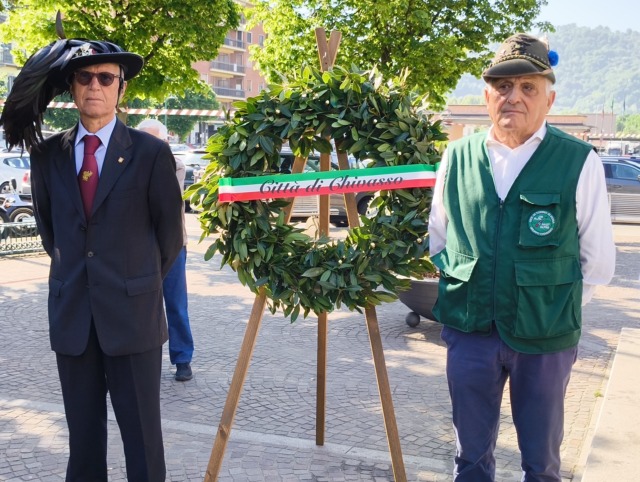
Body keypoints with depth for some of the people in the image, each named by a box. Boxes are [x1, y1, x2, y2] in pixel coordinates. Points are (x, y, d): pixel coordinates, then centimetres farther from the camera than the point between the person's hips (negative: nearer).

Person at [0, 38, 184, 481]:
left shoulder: (151, 153, -5)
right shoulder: (48, 154, 5)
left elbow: (170, 234, 3)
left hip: (133, 316, -3)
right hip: (71, 316, 4)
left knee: (142, 436, 4)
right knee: (82, 436, 13)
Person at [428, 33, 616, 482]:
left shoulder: (579, 162, -9)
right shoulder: (458, 157, 0)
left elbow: (598, 261, -1)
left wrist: (558, 307, 5)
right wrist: (461, 291, 12)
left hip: (546, 337, -2)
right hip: (469, 330, 2)